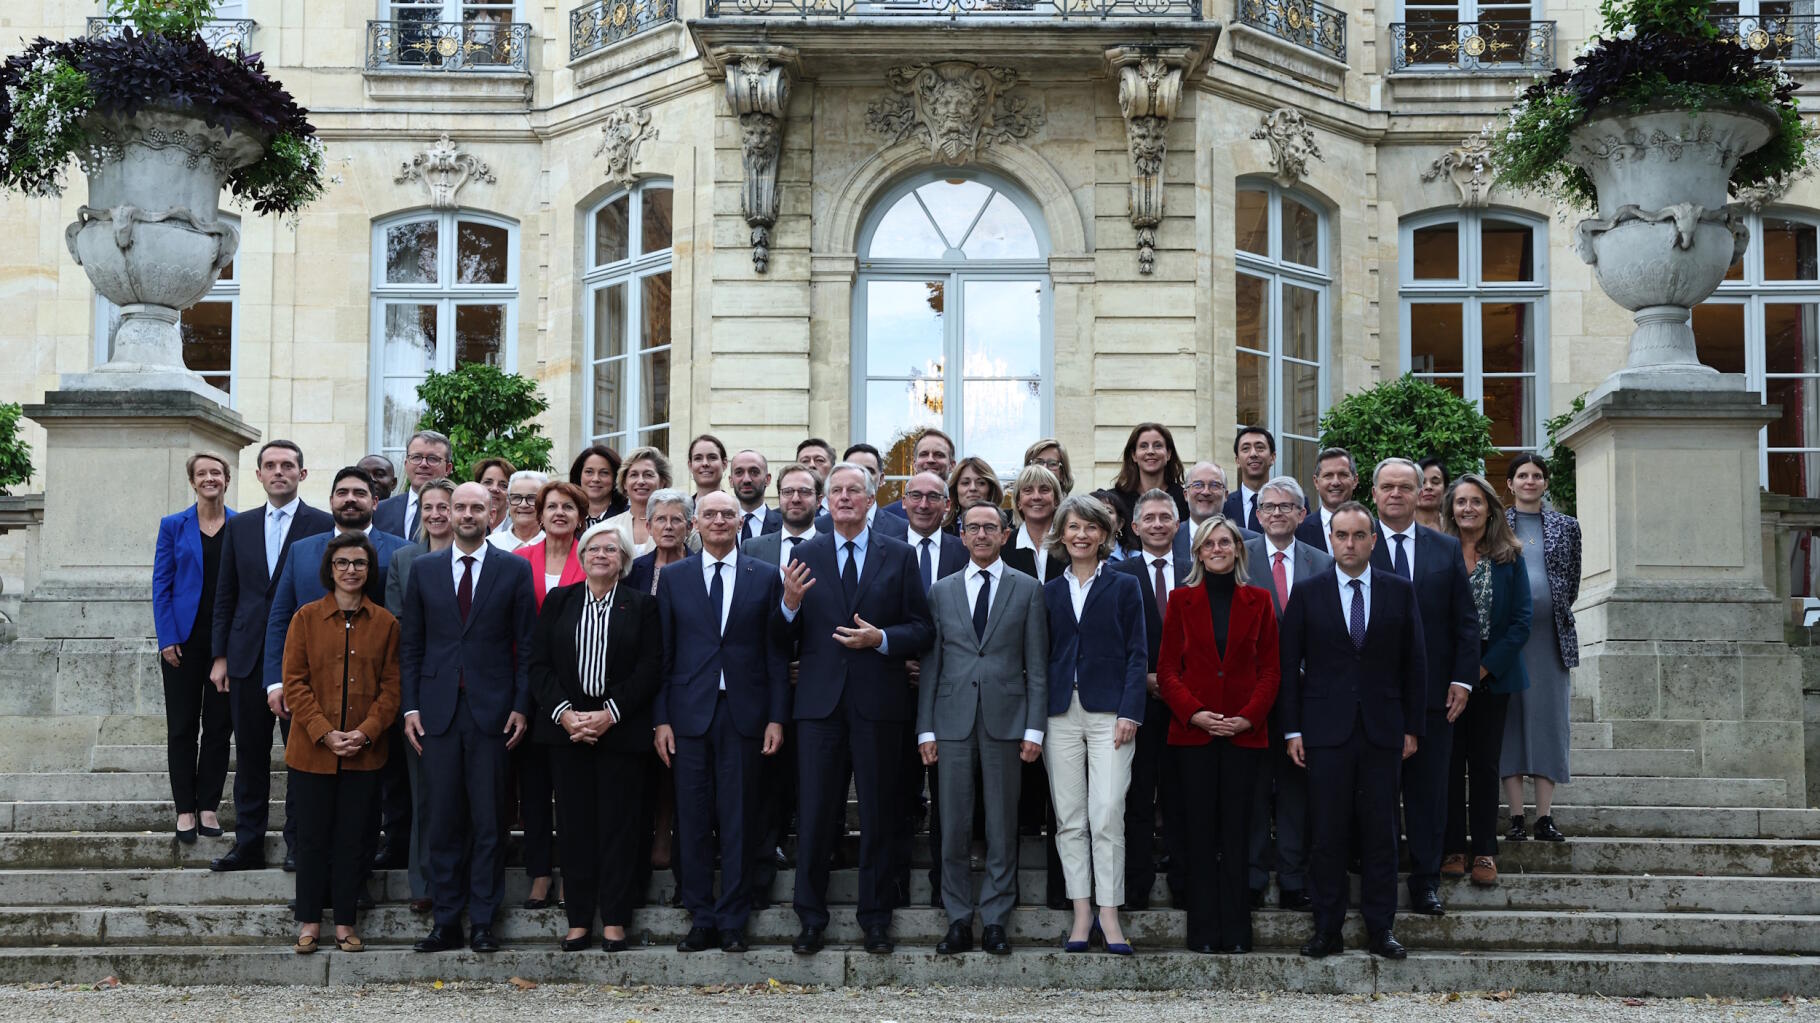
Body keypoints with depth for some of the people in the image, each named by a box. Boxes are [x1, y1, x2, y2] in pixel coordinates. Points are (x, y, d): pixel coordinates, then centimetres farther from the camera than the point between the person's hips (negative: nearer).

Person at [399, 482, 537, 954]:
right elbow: (411, 643, 10)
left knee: (489, 823, 1)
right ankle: (446, 922, 10)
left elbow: (527, 644, 3)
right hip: (439, 711, 2)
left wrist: (521, 706, -4)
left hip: (491, 710, -2)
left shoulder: (514, 570, 4)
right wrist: (411, 706, 3)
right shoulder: (423, 569, 10)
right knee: (443, 822, 4)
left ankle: (484, 923, 7)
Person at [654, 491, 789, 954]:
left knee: (738, 823, 2)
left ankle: (732, 921, 9)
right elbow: (663, 653, 6)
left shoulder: (765, 577, 6)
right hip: (690, 713, 1)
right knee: (693, 823, 3)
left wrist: (776, 718, -1)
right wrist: (661, 719, 0)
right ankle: (701, 919, 12)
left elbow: (776, 653, 5)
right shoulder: (674, 578, 8)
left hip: (744, 713, -1)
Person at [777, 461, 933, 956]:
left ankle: (875, 919, 15)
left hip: (877, 701, 0)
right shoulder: (805, 555, 8)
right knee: (814, 813, 1)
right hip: (820, 700, 1)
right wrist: (790, 603, -14)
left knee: (878, 813, 5)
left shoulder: (899, 556, 6)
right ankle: (811, 919, 10)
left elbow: (921, 629, 3)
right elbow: (787, 636, 6)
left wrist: (881, 638, -14)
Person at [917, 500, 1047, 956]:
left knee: (1002, 828, 2)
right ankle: (959, 921, 10)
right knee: (953, 828, 2)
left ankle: (995, 921, 9)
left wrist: (1034, 728, -4)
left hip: (1005, 721, -1)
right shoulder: (941, 591, 12)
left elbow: (1037, 665, 3)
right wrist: (925, 728, 3)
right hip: (953, 722, 1)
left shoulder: (1027, 589, 7)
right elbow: (930, 663, 10)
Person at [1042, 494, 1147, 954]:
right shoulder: (1049, 592, 14)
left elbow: (1137, 654, 2)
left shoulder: (1124, 587, 6)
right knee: (1069, 819, 2)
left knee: (1107, 815, -10)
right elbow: (1041, 657, 12)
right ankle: (1082, 913, 7)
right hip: (1061, 715, 3)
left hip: (1109, 713, -3)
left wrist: (1130, 712, -9)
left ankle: (1109, 914, -5)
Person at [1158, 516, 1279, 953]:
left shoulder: (1258, 601, 8)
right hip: (1192, 732, 0)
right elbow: (1167, 669, 4)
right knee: (1200, 832, 0)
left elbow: (1270, 669, 5)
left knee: (1237, 832, 1)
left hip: (1244, 732, 0)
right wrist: (1194, 713, -11)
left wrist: (1248, 717, -9)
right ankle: (1203, 932, 5)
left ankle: (1237, 932, 6)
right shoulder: (1182, 600, 7)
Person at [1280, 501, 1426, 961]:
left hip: (1382, 731, 1)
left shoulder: (1400, 591, 6)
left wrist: (1413, 727, 3)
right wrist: (1292, 730, -1)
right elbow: (1289, 665, 4)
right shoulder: (1307, 594, 4)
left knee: (1380, 833, 3)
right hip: (1326, 732, -1)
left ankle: (1380, 928, 11)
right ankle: (1327, 930, 8)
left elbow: (1414, 663, 8)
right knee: (1328, 833, 1)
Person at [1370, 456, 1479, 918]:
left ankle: (1425, 882, 12)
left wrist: (1462, 679, -1)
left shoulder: (1447, 549, 9)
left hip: (1432, 690, 2)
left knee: (1429, 790, 5)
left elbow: (1466, 621, 9)